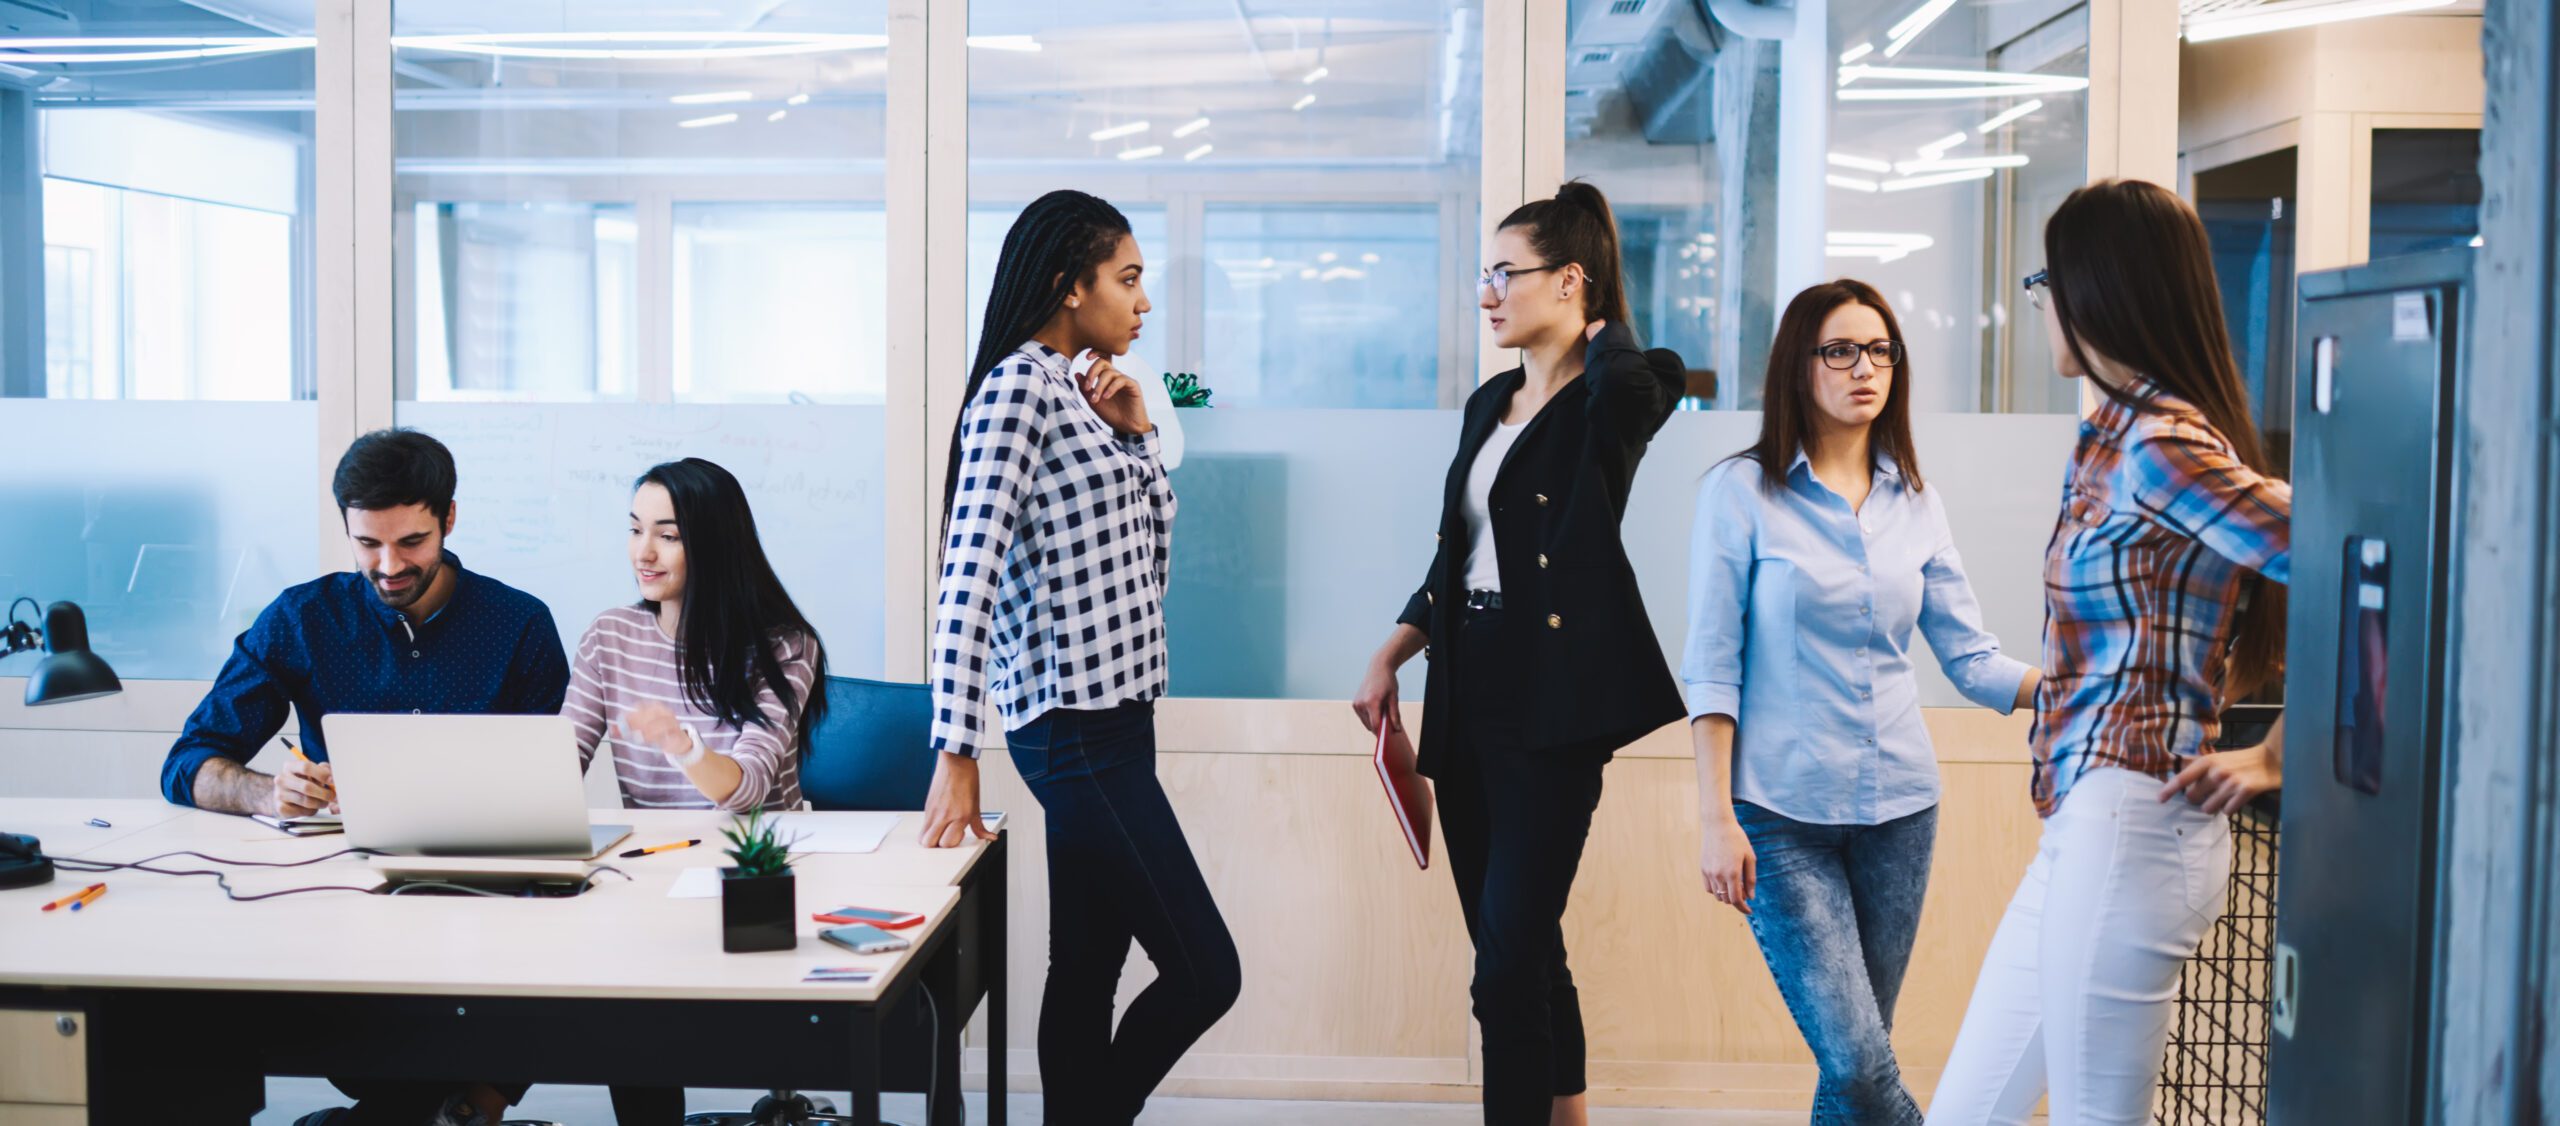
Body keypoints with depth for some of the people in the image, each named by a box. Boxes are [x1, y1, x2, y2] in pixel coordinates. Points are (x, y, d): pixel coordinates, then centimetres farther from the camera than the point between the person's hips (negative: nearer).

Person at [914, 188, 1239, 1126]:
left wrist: (1135, 434, 7)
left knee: (1087, 974, 12)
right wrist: (956, 754, -25)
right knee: (1205, 970, -5)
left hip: (1111, 717, 9)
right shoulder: (1018, 386, -12)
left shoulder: (1077, 390, 15)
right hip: (1075, 730, -9)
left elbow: (1149, 550, 21)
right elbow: (969, 572, -20)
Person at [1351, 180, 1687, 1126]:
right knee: (1522, 949, 14)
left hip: (1552, 707, -8)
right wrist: (1390, 655, 11)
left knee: (1509, 963, -10)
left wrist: (1605, 337, -12)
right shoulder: (1489, 404, 16)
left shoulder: (1605, 404, -8)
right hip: (1469, 693, 8)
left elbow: (1643, 383, -34)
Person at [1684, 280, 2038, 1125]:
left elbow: (1971, 657, 7)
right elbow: (1712, 666, -6)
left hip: (1898, 808, 4)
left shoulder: (1917, 505, 9)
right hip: (1784, 815, -4)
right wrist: (1716, 818, -10)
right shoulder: (1742, 492, -3)